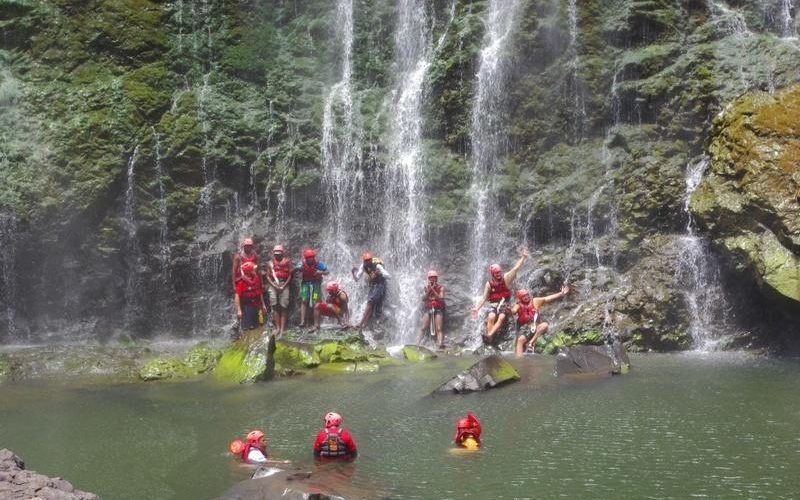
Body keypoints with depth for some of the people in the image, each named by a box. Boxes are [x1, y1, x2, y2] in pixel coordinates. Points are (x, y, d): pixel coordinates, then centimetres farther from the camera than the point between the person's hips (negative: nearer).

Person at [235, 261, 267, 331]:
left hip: (255, 306, 6)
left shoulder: (257, 278, 2)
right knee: (246, 328, -4)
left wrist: (263, 304, 16)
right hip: (246, 307, -6)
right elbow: (237, 296, -19)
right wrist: (239, 310, -22)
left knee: (255, 327, 15)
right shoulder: (241, 282, -18)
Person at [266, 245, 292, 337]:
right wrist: (274, 286, -7)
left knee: (283, 308, -4)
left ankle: (282, 328, -5)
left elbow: (289, 275, 3)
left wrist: (283, 286, -7)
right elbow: (268, 276, 7)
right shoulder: (270, 263, 9)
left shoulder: (287, 261, 4)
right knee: (275, 307, -2)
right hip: (273, 285, 1)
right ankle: (277, 328, 2)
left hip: (284, 285, -1)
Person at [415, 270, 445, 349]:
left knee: (439, 329, -12)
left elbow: (440, 298, -12)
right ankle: (417, 343, -12)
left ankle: (440, 344, -26)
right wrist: (428, 290, -14)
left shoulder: (440, 288, 2)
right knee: (423, 328, -7)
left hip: (438, 309, -2)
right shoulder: (426, 288, 8)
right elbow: (423, 299, -2)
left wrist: (433, 290, -16)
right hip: (428, 309, 2)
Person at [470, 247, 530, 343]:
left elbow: (516, 268, -8)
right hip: (493, 304, 0)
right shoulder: (489, 284, 2)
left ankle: (489, 335, -46)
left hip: (504, 304, 0)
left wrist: (523, 257, -18)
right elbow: (484, 298, 5)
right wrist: (476, 308, -5)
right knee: (491, 317, -30)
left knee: (501, 318, -30)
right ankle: (489, 341, -38)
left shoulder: (505, 278, -1)